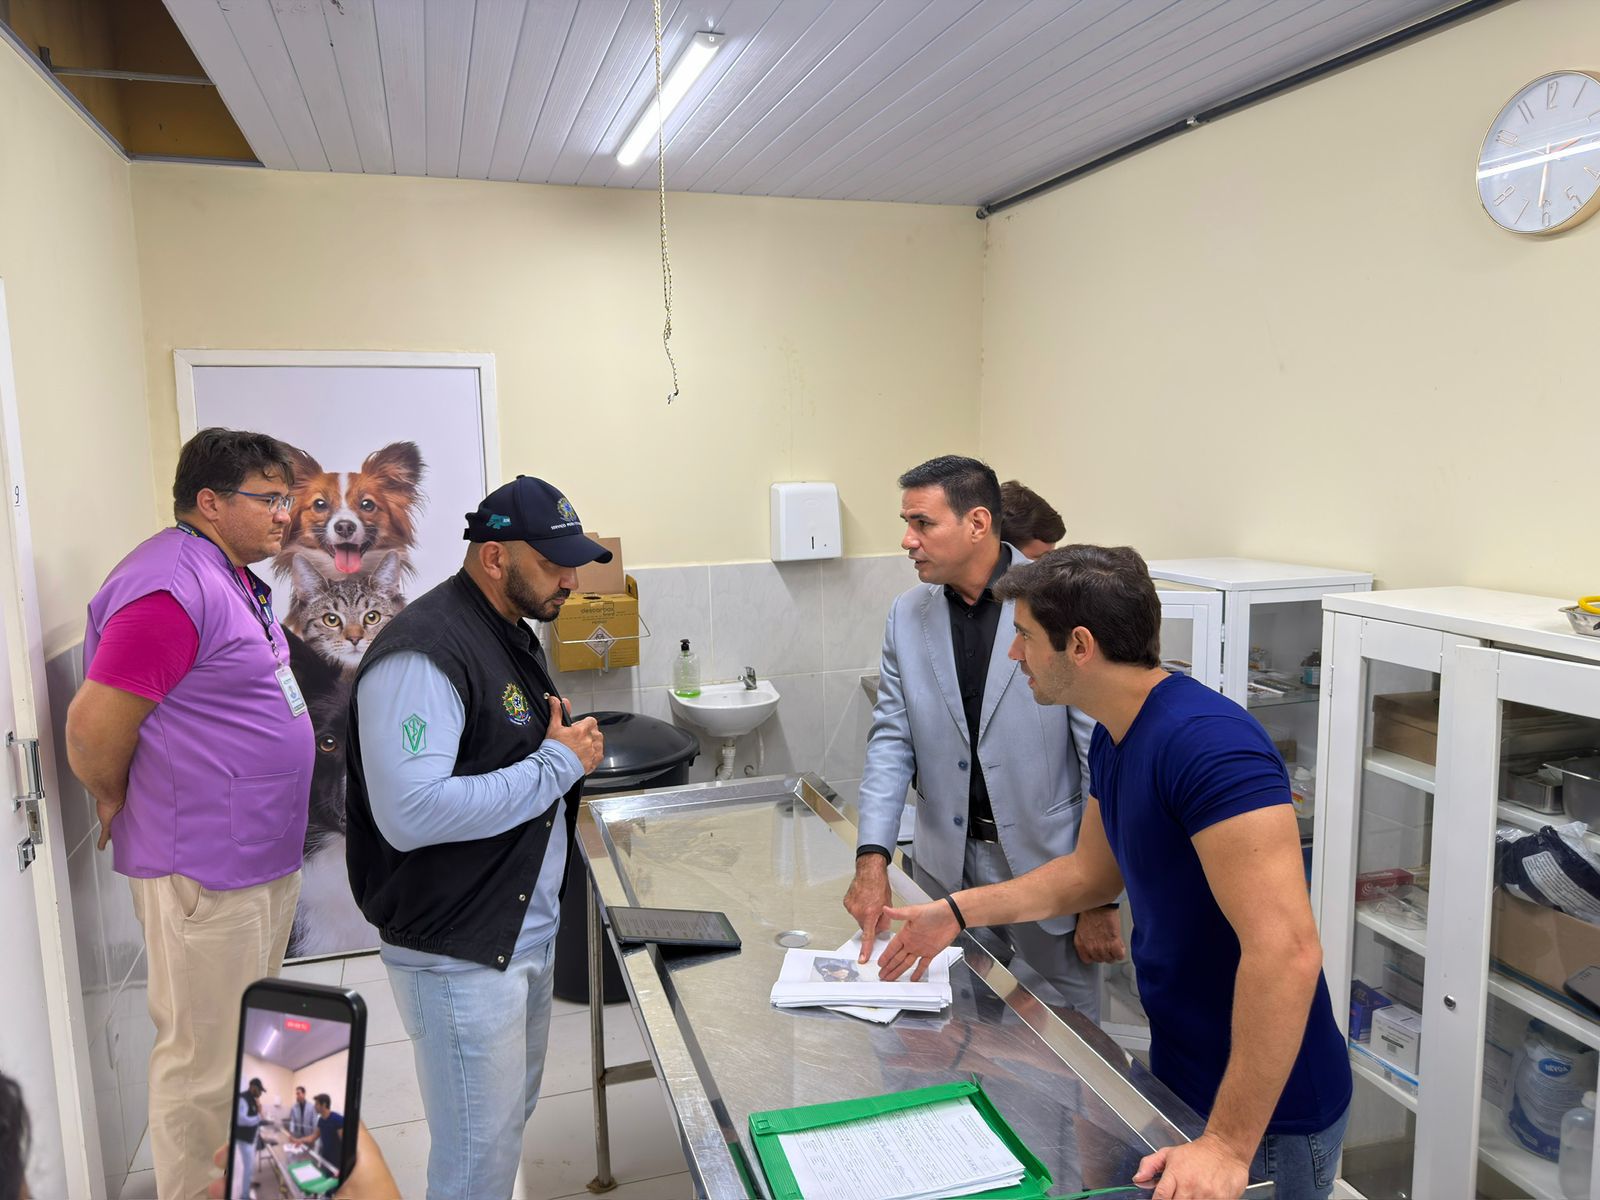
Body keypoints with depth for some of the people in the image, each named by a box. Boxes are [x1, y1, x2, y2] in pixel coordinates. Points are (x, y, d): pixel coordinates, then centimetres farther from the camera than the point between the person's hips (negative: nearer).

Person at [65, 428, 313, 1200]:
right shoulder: (171, 588, -22)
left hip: (262, 857, 10)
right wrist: (121, 811, -6)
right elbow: (94, 728, -22)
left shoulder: (234, 578, 10)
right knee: (206, 1064, 5)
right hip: (204, 870, -10)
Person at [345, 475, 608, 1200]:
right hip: (460, 953, -9)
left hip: (528, 927, 10)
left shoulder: (514, 632, 10)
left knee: (512, 1121, 24)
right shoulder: (422, 653, -23)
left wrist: (570, 747, 3)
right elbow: (412, 814, -32)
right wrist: (556, 763, -24)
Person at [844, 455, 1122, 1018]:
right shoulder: (908, 615, 0)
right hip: (948, 861, 4)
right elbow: (892, 739, 1)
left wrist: (1102, 897, -11)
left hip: (1046, 862, -3)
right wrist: (872, 858, -11)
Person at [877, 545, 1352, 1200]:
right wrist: (957, 912, 13)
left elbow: (1287, 948, -33)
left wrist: (1230, 1144, -31)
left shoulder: (1207, 741, -29)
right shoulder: (1112, 740, 1)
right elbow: (1093, 869, 16)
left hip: (1264, 1113, -8)